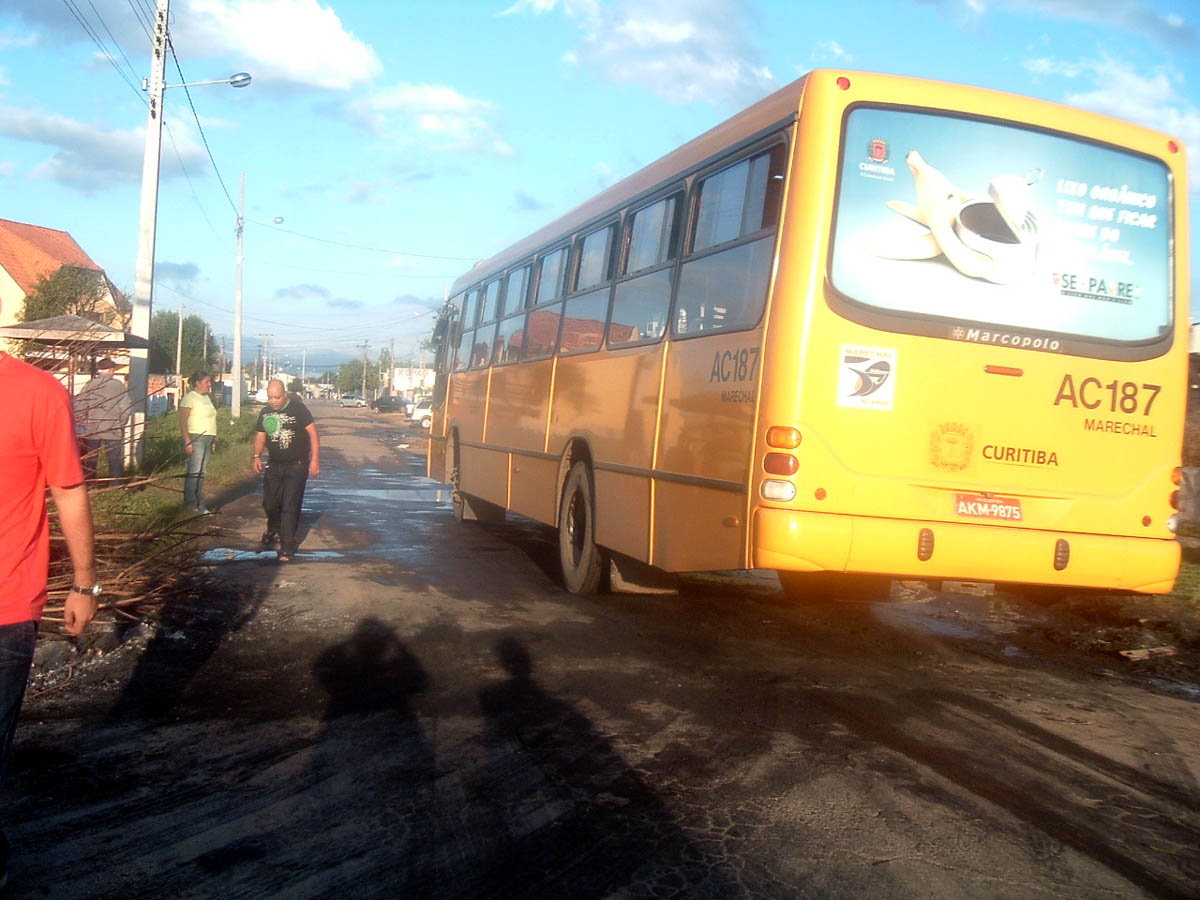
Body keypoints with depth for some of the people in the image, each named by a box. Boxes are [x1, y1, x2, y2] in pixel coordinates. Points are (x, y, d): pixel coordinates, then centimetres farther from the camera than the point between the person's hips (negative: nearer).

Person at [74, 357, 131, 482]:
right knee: (115, 460, 6)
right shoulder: (119, 386, -4)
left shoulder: (90, 385, -3)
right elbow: (125, 409, -3)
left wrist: (79, 425, 7)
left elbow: (79, 406, -5)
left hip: (91, 430, 1)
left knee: (90, 460, 11)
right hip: (113, 430, -1)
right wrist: (121, 425, 10)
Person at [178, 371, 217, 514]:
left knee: (201, 472, 7)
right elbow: (183, 421, -13)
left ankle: (190, 503, 11)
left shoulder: (206, 398, 17)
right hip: (196, 438, -9)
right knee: (195, 472, -11)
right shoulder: (190, 397, -8)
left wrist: (213, 440, 17)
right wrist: (187, 442, -20)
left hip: (208, 438, 9)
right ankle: (195, 504, -11)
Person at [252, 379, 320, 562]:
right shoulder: (265, 412, 7)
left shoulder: (297, 408, -11)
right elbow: (260, 436, 16)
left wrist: (315, 459, -16)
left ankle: (287, 547, -2)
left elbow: (313, 432, -11)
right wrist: (256, 456, 0)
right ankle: (274, 530, 43)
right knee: (269, 503, 12)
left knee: (290, 507, -8)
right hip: (274, 465, 6)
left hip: (296, 466, -5)